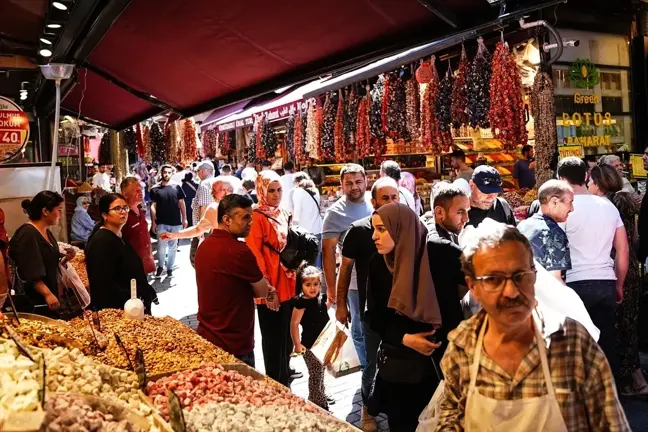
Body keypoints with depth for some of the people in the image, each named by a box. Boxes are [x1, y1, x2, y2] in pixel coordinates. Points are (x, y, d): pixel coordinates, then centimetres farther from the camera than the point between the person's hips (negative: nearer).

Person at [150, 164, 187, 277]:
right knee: (161, 246, -3)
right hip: (161, 223, -1)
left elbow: (181, 203, 7)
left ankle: (170, 268, 21)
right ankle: (160, 266, 19)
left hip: (176, 222, 1)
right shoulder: (155, 189, 0)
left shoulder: (177, 187, 3)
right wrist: (153, 222, -4)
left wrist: (184, 219, 2)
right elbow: (153, 206, 1)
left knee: (173, 246, 9)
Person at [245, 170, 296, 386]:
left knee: (287, 336, 19)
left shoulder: (284, 215, 10)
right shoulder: (257, 217, -13)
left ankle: (284, 379, 36)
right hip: (270, 288, -8)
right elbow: (254, 256, -17)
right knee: (273, 339, 6)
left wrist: (297, 277, 13)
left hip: (288, 285, 8)